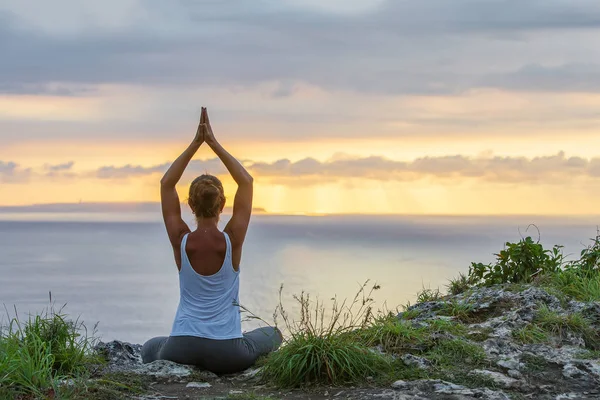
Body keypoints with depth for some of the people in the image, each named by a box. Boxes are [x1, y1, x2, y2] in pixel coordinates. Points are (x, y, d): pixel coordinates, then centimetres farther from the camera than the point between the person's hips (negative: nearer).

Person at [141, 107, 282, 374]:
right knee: (273, 335, 32)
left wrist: (195, 143, 2)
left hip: (182, 350, 0)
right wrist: (213, 142, 2)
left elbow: (166, 184, 4)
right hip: (226, 354, 0)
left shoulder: (181, 241, -6)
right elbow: (246, 182, 2)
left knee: (149, 349, 36)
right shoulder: (232, 241, -8)